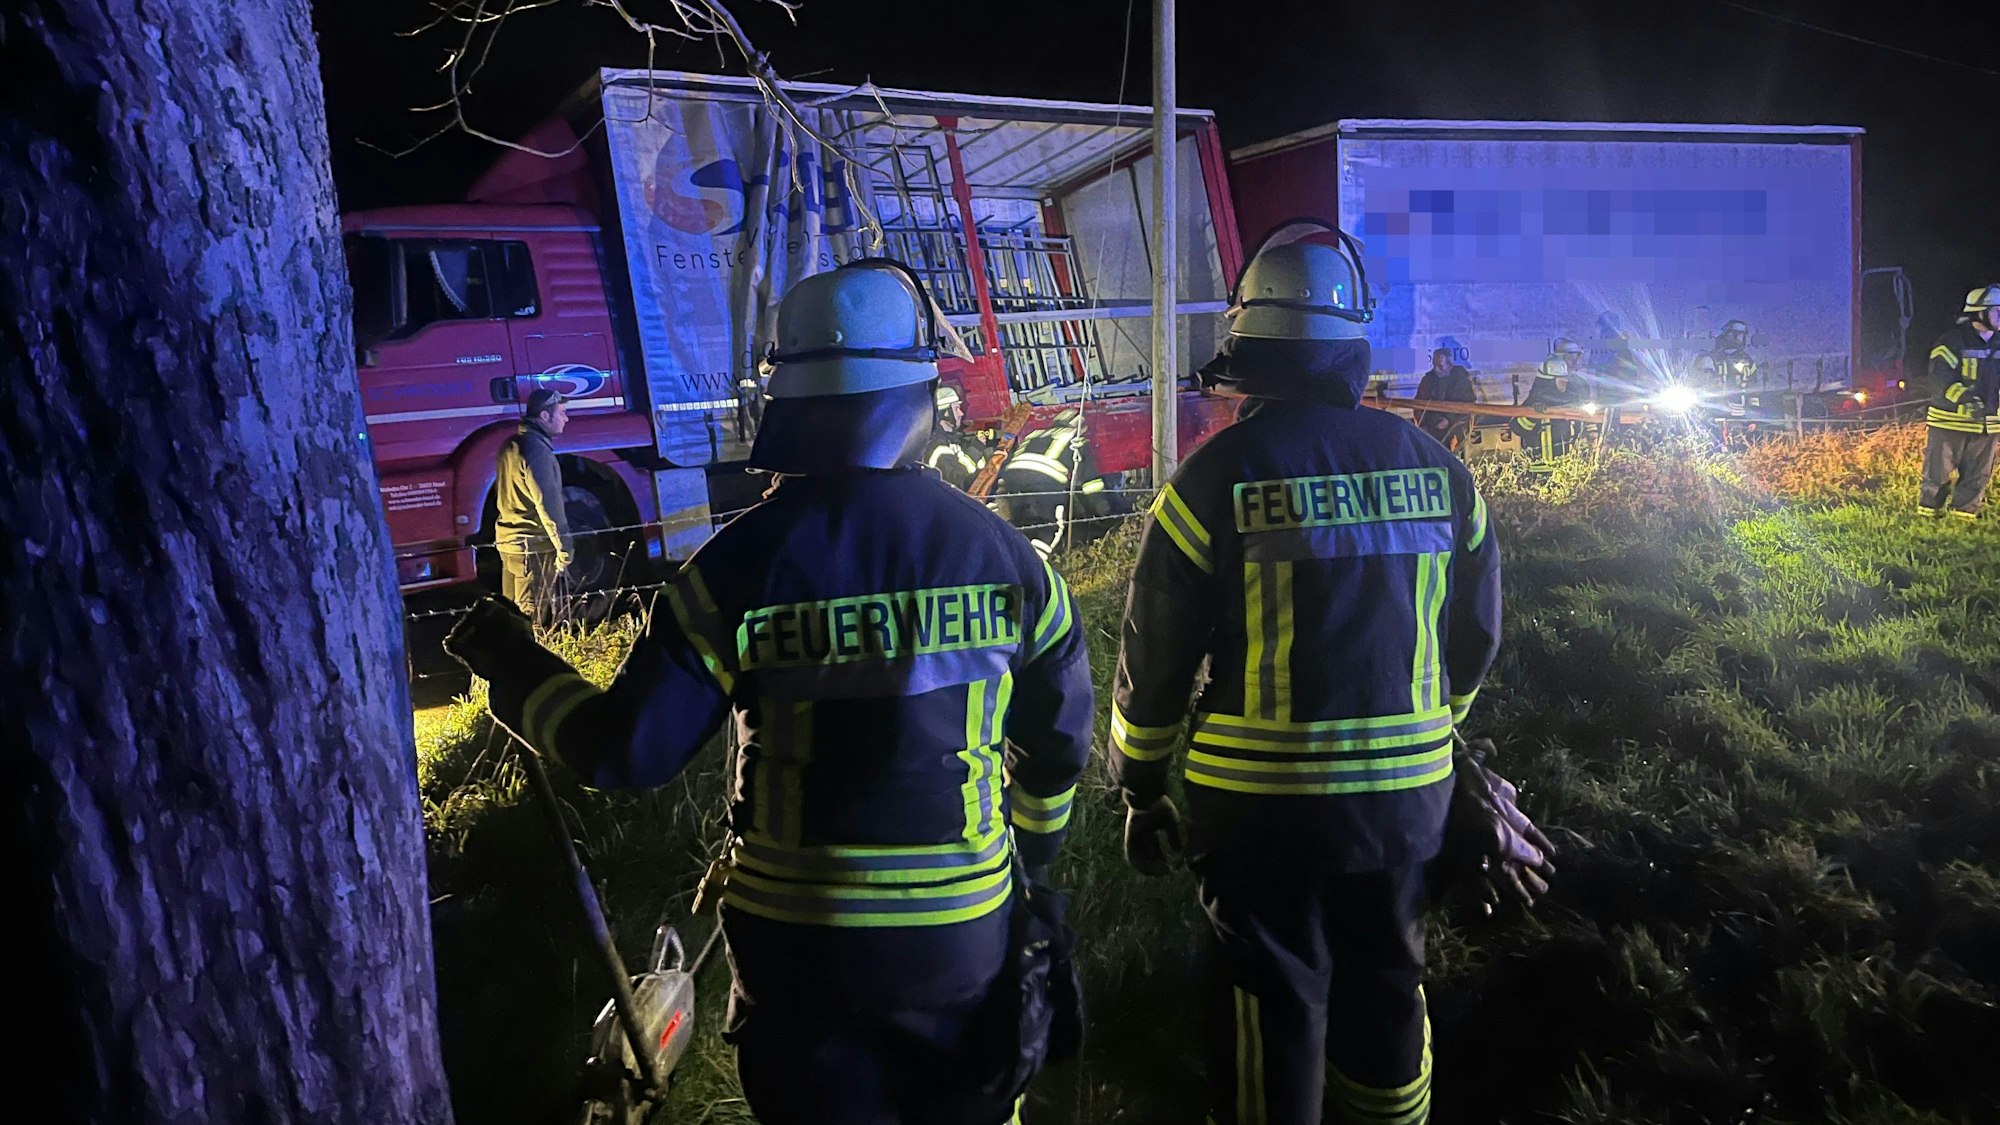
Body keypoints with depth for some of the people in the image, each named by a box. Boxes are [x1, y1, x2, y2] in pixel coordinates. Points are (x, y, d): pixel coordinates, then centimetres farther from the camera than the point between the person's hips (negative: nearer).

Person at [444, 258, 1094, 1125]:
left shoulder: (744, 562, -15)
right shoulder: (1003, 552, -7)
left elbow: (627, 752, -11)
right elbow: (1060, 743, 2)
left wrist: (512, 666, 6)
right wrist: (1034, 853, 21)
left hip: (800, 940, -1)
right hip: (966, 940, 2)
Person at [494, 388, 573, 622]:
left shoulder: (511, 445, 13)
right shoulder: (535, 449, -17)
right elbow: (548, 503, -20)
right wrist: (564, 545, -17)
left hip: (508, 541, 10)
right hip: (533, 546, -10)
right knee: (532, 619, -6)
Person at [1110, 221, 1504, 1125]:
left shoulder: (1219, 474, -11)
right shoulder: (1437, 470, 2)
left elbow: (1156, 654, -8)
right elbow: (1476, 635, 11)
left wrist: (1139, 788, 4)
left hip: (1262, 800, -4)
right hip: (1409, 795, 4)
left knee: (1273, 1010, 9)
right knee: (1387, 991, 22)